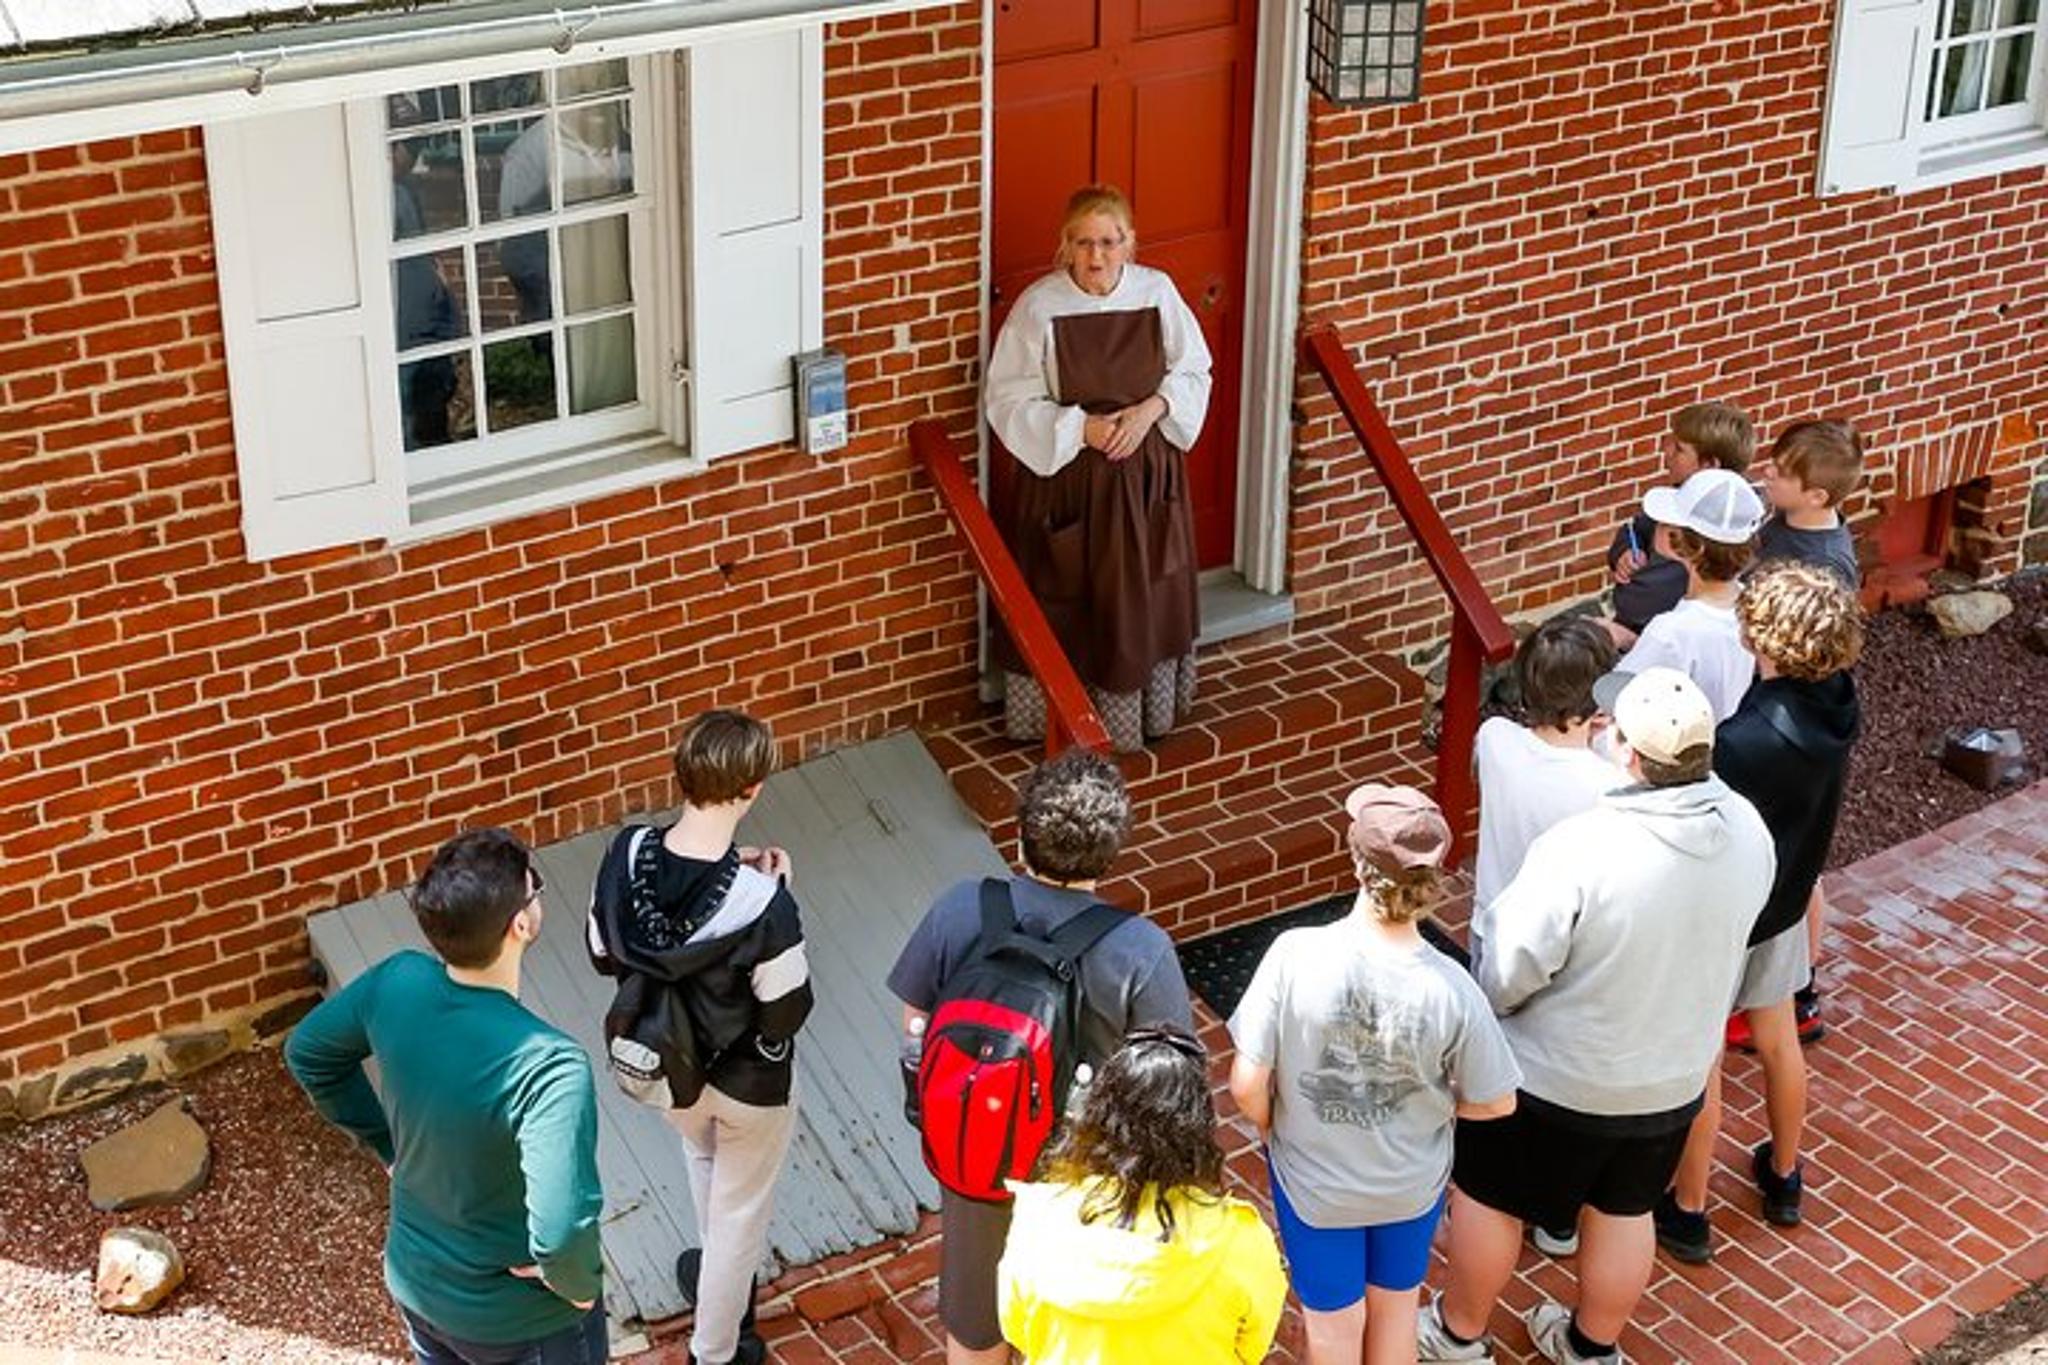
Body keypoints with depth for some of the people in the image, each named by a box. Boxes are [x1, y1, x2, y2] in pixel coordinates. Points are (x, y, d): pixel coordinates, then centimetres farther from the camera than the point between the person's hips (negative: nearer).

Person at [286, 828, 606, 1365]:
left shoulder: (397, 982, -17)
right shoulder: (548, 1065, -37)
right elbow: (561, 1232, -45)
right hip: (518, 1320, -6)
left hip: (415, 1282, 6)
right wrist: (579, 1286, -24)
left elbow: (307, 1053, 3)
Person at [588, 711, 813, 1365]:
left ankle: (718, 1278, 63)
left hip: (662, 1063, 5)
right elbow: (787, 1015, -23)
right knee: (740, 1209, 23)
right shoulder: (761, 901, -36)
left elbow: (605, 955, -5)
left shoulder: (626, 855, -22)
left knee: (701, 1151, 37)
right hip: (749, 1082, -5)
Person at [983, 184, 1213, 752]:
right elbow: (1008, 402, -11)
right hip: (1066, 477, -3)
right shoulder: (1038, 306, -15)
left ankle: (1147, 712, 34)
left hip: (1147, 471, 3)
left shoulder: (1157, 291, -6)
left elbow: (1194, 371, 4)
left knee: (1146, 595, 14)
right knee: (1065, 603, 6)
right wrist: (1081, 429, -21)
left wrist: (1151, 409, -15)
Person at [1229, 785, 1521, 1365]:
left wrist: (1274, 1128, -2)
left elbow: (1247, 1087, -25)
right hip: (1411, 1183, 1)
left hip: (1313, 1181, -1)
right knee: (1395, 1307, 30)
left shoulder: (1296, 954, -31)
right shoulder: (1450, 987, -27)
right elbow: (1495, 1102, -13)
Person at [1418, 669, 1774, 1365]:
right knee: (1626, 1210, 26)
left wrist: (1478, 1007, -5)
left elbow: (1507, 973, -26)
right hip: (1673, 1076, 5)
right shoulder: (1748, 831, -15)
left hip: (1556, 1079, -5)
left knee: (1488, 1195, 20)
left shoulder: (1580, 849, -35)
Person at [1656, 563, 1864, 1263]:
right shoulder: (1832, 707, -14)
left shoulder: (1746, 743, -37)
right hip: (1785, 903, 7)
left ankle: (1687, 1213, 29)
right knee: (1777, 1040, 26)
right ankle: (1783, 1177, 47)